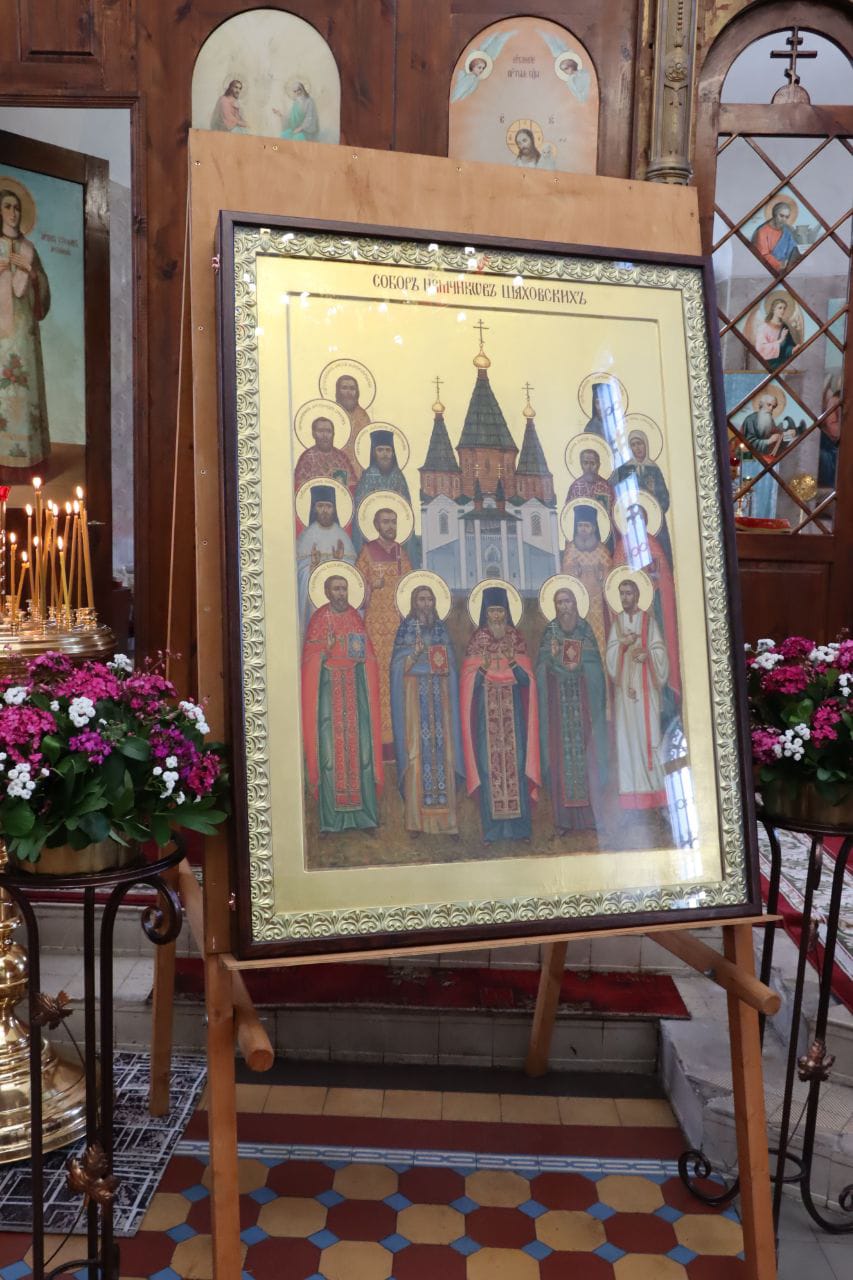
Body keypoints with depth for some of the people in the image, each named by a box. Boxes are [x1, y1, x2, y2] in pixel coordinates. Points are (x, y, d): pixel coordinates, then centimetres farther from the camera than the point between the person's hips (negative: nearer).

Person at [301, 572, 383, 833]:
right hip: (329, 687, -3)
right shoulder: (319, 618, 1)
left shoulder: (355, 617, 10)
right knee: (330, 745, -6)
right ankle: (331, 816, -1)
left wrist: (360, 654, -4)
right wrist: (326, 649, -17)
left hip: (355, 687, 3)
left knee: (358, 742, -1)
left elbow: (368, 656, 15)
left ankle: (362, 810, 5)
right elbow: (310, 658, -2)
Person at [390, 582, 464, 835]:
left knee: (442, 747, -2)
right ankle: (417, 818, -5)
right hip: (415, 693, -3)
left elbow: (451, 664, 18)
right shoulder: (406, 628, 5)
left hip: (440, 694, 3)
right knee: (417, 749, -8)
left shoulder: (441, 628, 15)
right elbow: (400, 666, -2)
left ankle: (444, 814, 2)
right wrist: (416, 651, -15)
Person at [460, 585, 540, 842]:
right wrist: (484, 665, -17)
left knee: (515, 760, -3)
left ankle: (519, 826, 3)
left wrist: (512, 662, -14)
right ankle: (492, 829, 1)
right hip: (487, 712, -1)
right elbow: (470, 681, 1)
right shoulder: (477, 639, 7)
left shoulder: (516, 637, 9)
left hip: (512, 710, 1)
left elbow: (526, 678, 3)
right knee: (489, 762, -5)